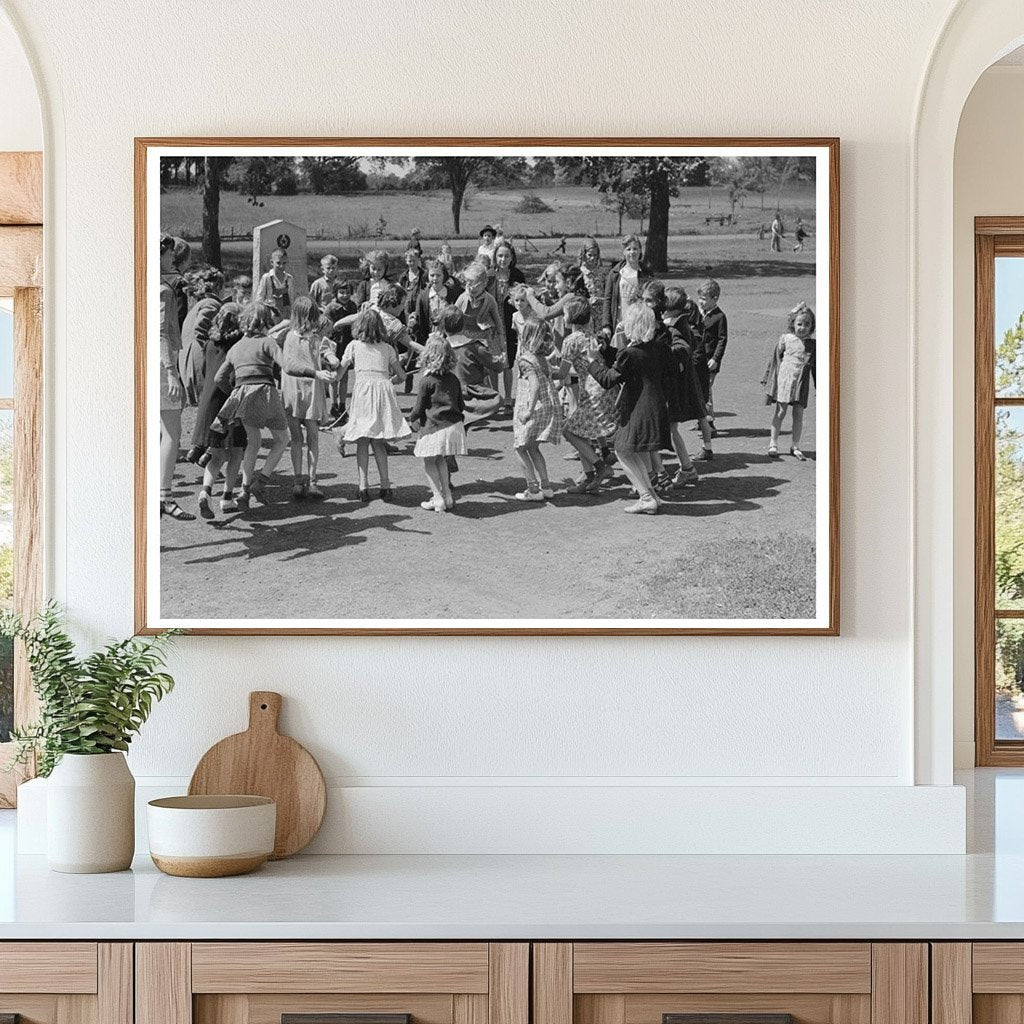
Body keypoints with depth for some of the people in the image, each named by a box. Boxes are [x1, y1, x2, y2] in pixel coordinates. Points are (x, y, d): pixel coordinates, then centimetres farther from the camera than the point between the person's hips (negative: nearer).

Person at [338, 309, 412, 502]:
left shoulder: (354, 346, 8)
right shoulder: (387, 349, 14)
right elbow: (401, 375, 16)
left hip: (362, 389, -2)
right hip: (383, 389, 2)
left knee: (362, 442, 2)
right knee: (378, 443, 9)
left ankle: (363, 486, -7)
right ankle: (385, 485, 1)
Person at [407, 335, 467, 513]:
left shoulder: (427, 381, -10)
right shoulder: (453, 379, 7)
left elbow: (419, 408, -4)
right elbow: (461, 405, 14)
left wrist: (411, 418, 16)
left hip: (435, 427, -6)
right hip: (455, 425, 6)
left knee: (429, 462, 8)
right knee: (441, 461, 22)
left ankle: (438, 499, 2)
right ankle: (447, 496, 21)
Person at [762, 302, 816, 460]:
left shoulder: (812, 344, 4)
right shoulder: (786, 339, -1)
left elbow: (816, 367, 11)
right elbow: (775, 357, 6)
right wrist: (767, 378, 7)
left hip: (802, 383, 2)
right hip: (784, 379, -2)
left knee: (798, 414, 4)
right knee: (780, 412, 3)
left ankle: (795, 447, 13)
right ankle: (773, 444, 13)